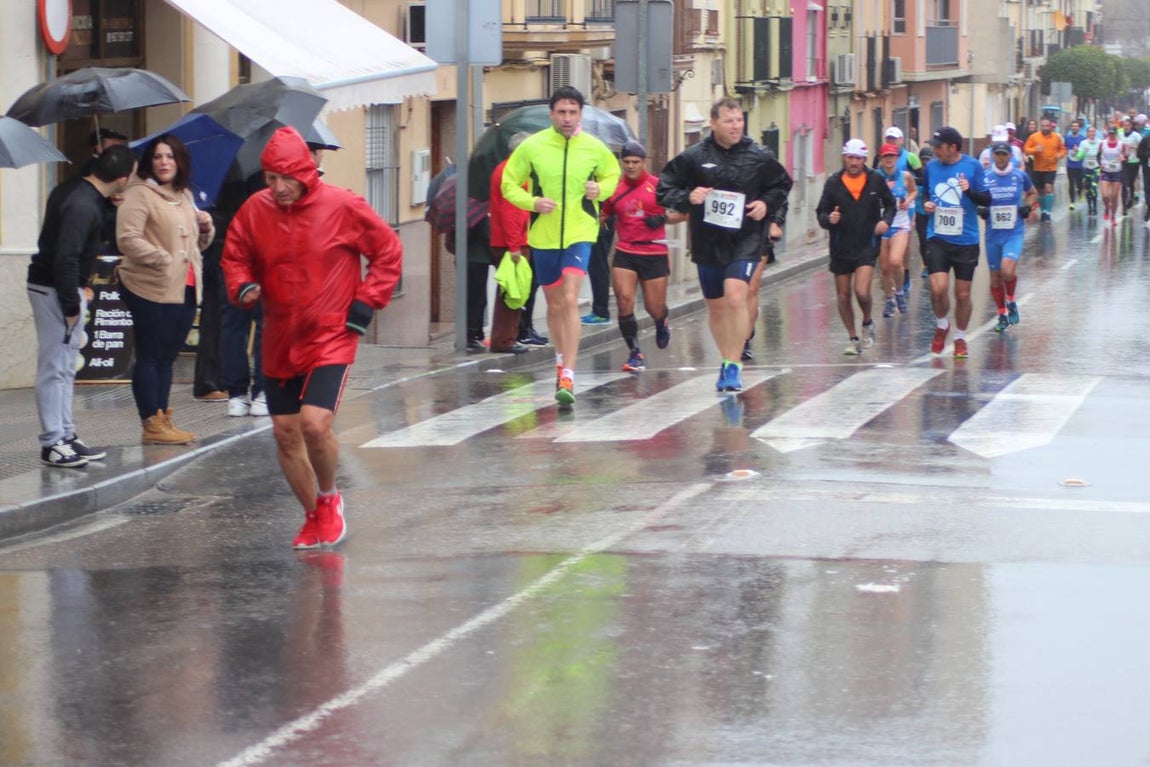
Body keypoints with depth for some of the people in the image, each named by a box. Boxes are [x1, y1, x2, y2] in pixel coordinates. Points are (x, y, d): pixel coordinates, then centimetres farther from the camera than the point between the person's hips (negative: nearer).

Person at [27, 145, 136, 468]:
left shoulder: (76, 189, 7)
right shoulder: (83, 207, -23)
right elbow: (65, 258, -26)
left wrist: (79, 288, 17)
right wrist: (71, 305, -20)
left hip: (58, 286, 10)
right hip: (56, 291, -10)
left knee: (64, 368, 16)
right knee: (55, 368, -4)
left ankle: (65, 436, 24)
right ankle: (53, 443, 0)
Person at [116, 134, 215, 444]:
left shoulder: (185, 196, 19)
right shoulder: (139, 194, -7)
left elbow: (196, 243, 28)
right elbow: (127, 239, -17)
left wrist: (206, 229, 6)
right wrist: (162, 258, -20)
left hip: (185, 289, 8)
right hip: (151, 289, -8)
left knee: (167, 357, 12)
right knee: (150, 357, -4)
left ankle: (163, 419, 16)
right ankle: (152, 424, -3)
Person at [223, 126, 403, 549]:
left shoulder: (342, 207, -11)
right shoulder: (254, 210, -2)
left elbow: (388, 250, -1)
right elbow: (235, 256, 12)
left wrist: (365, 304, -6)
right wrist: (242, 286, -10)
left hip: (330, 338, -5)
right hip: (279, 343, 5)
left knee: (315, 423, -20)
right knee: (285, 434, 8)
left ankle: (329, 497, 9)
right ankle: (314, 517, 28)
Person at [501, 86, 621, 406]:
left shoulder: (595, 148, -2)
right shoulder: (532, 146, -4)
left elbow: (613, 174, 16)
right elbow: (509, 184, 3)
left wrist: (600, 190, -7)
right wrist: (532, 202, -15)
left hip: (580, 232, -2)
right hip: (544, 234, 2)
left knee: (570, 299, -17)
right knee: (554, 304, 14)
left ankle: (567, 377, -21)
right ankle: (561, 360, 39)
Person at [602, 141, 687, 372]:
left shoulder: (658, 186, -3)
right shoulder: (615, 188, 5)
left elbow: (685, 212, 0)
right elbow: (603, 215, 19)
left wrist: (664, 218, -15)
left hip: (655, 254, -2)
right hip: (625, 254, 2)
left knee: (655, 308, 4)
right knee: (624, 301, -14)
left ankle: (662, 324, 44)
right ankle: (635, 354, -2)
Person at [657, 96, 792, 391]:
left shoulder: (759, 158, 0)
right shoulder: (693, 157, -2)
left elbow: (782, 185, 17)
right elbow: (663, 190, 2)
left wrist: (767, 204, -1)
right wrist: (687, 198, -16)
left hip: (745, 242, -2)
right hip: (707, 243, 2)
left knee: (736, 297, -21)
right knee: (716, 307, 13)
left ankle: (733, 365, -14)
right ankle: (727, 362, 32)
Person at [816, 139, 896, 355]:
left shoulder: (876, 180, -1)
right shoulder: (833, 182, -1)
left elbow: (891, 204, 13)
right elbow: (821, 212, 3)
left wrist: (886, 220, -6)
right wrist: (828, 219, -20)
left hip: (867, 246, -2)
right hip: (840, 247, 2)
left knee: (862, 291, -17)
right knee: (843, 296, 7)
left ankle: (867, 323, 13)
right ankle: (853, 338, 23)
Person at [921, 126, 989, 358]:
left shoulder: (972, 166, -5)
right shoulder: (931, 166, 4)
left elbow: (986, 199, -4)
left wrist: (969, 190, -22)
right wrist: (926, 204, -1)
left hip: (966, 241, -1)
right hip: (937, 238, 1)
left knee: (963, 294, 6)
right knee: (938, 288, -15)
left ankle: (960, 338, 26)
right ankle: (941, 325, 14)